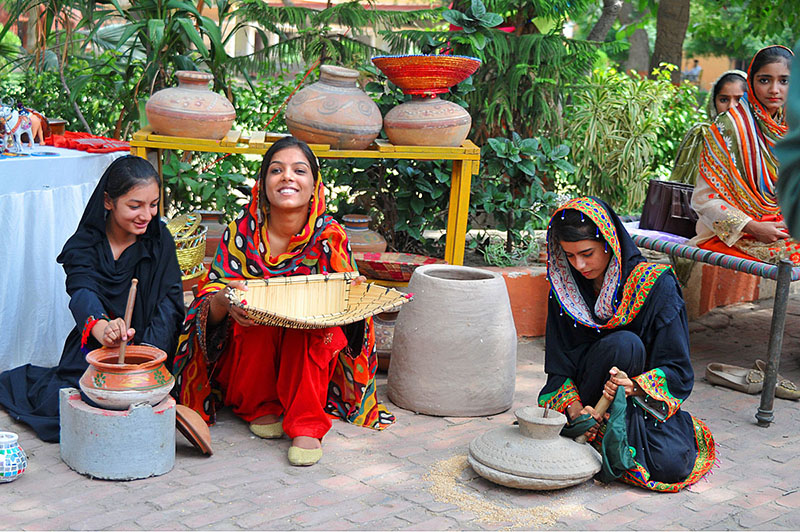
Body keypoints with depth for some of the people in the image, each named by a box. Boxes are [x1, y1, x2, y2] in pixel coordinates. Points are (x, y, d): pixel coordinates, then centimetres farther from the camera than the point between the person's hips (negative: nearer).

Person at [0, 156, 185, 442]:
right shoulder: (84, 245, -7)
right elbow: (83, 293, -27)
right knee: (62, 406, -19)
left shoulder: (159, 240, -1)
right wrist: (102, 328, -52)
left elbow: (169, 302, -10)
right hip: (92, 349, 0)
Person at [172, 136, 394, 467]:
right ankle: (260, 408, -7)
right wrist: (223, 300, -34)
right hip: (244, 361, 0)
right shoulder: (242, 232, -7)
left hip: (310, 358, 0)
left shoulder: (330, 236, -7)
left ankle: (307, 426, -24)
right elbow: (209, 306, -9)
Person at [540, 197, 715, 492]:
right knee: (623, 343, -30)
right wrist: (574, 407, -25)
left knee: (672, 465, -29)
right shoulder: (564, 288, -4)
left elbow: (678, 369, -14)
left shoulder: (656, 285, -14)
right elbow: (558, 368, -5)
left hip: (646, 403, 0)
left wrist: (635, 387, -33)